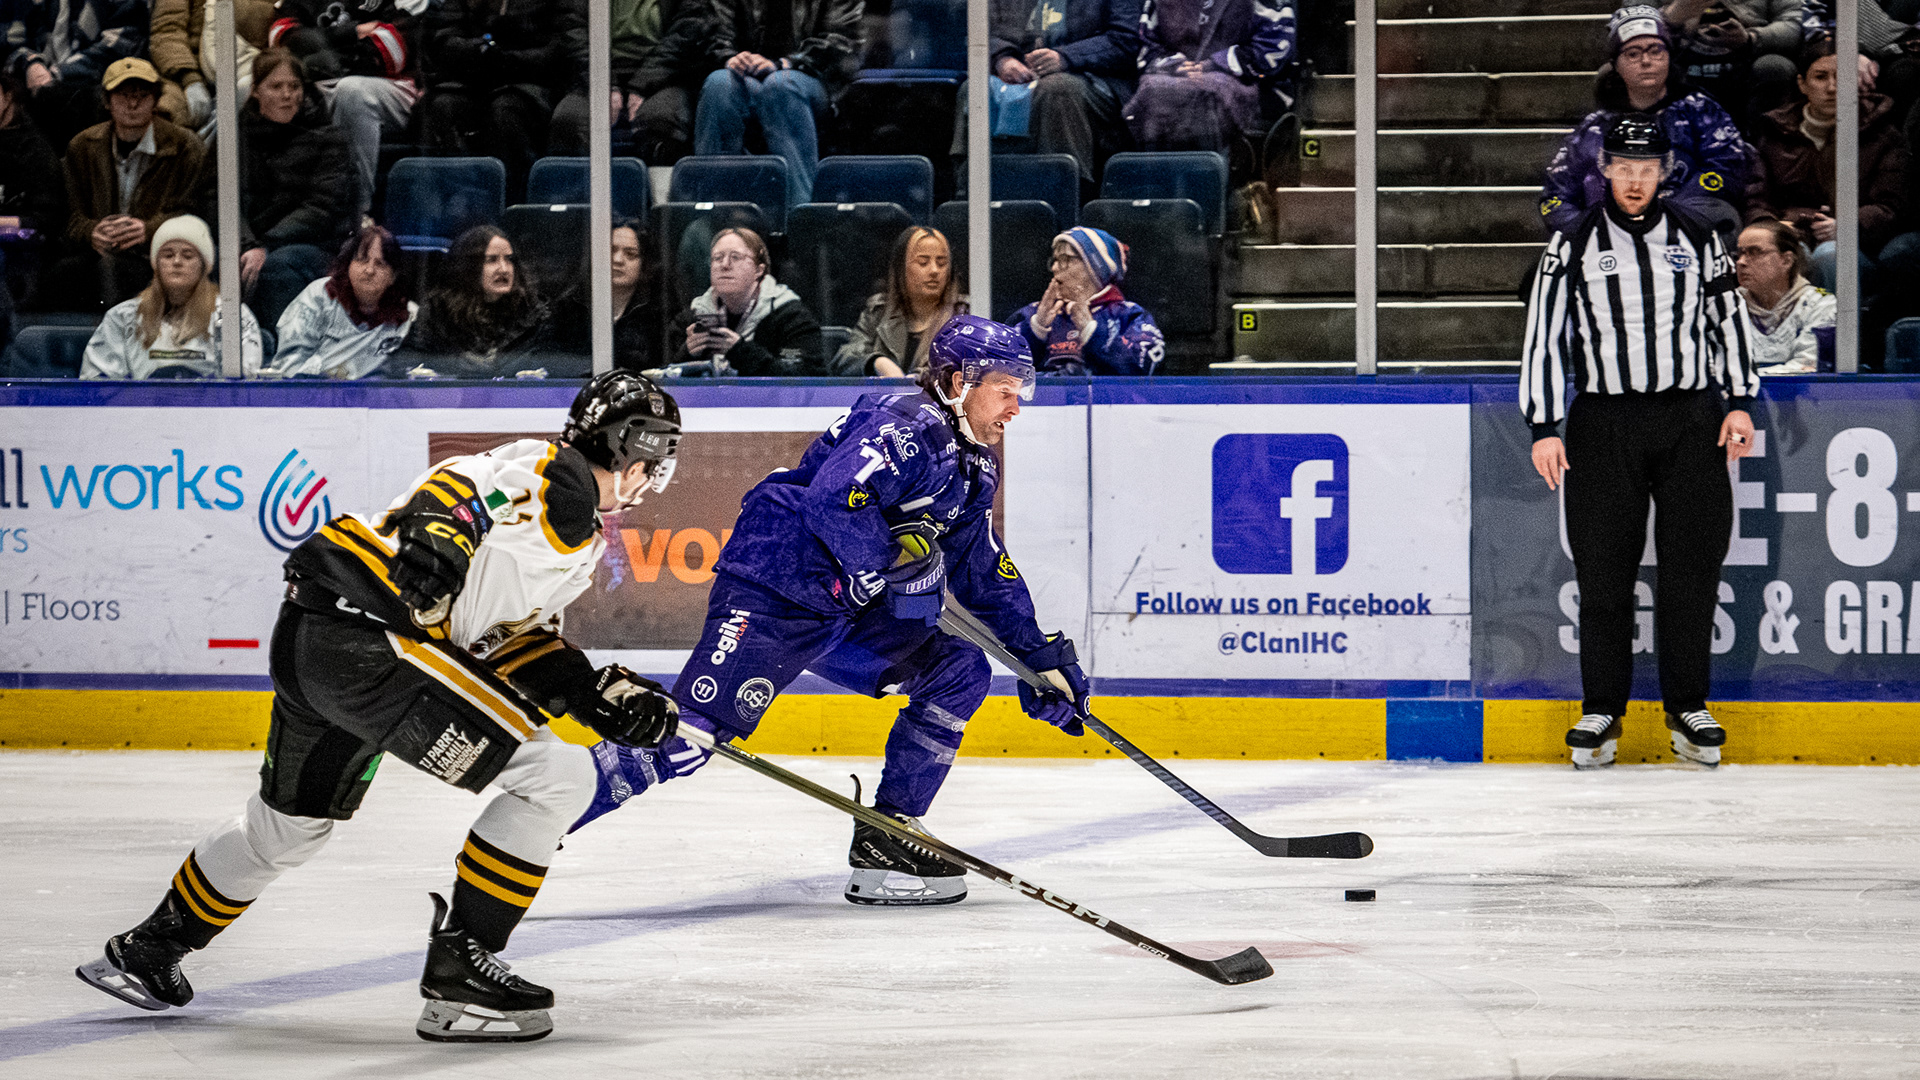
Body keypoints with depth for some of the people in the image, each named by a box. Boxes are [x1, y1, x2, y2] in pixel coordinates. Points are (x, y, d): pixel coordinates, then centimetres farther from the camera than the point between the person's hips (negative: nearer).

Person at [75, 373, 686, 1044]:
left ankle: (148, 951, 50)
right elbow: (472, 482, -25)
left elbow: (520, 641, 25)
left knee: (292, 821, 32)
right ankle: (457, 969, -7)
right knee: (556, 775, -12)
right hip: (368, 630, -11)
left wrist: (608, 696, 16)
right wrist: (435, 533, -43)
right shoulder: (561, 477, -6)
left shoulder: (581, 543, 25)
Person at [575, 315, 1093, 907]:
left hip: (846, 613, 10)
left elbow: (987, 575, 24)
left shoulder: (972, 469, 16)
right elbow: (831, 500, -31)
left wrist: (1044, 658, 21)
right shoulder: (907, 428, -16)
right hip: (770, 596, -10)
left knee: (960, 672, 5)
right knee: (685, 736, -21)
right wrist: (898, 558, -22)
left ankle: (885, 838, 5)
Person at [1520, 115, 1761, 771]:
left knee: (1692, 569, -1)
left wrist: (1739, 401, 4)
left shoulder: (1697, 240, 9)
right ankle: (1601, 715, 8)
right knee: (1603, 574, -2)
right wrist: (1544, 428, -5)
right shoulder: (1573, 246, 3)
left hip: (1691, 423, 1)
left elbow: (1729, 317, 14)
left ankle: (1688, 710, 9)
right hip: (1603, 425, -1)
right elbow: (1543, 337, 1)